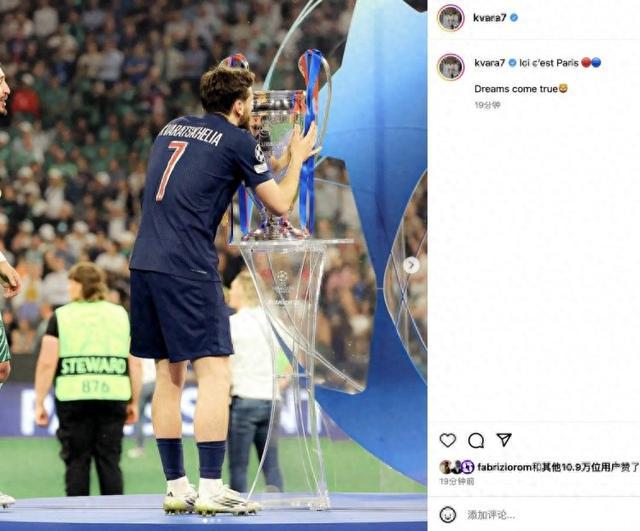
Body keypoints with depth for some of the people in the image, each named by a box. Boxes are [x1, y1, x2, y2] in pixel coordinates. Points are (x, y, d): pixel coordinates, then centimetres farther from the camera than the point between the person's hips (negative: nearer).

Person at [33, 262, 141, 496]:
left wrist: (39, 403, 2)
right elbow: (135, 364, 7)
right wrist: (134, 402, 13)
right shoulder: (121, 314, 10)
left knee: (77, 462, 3)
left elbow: (47, 363, -3)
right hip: (113, 396, 2)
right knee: (110, 461, 5)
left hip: (73, 398, -2)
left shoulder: (61, 316, 3)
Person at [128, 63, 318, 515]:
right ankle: (211, 488, -13)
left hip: (145, 262, 7)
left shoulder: (174, 128, 19)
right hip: (188, 268, -7)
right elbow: (279, 203, 5)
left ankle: (176, 487, 12)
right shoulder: (238, 141, -1)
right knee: (214, 371, -6)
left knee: (169, 374, 11)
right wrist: (297, 159, 22)